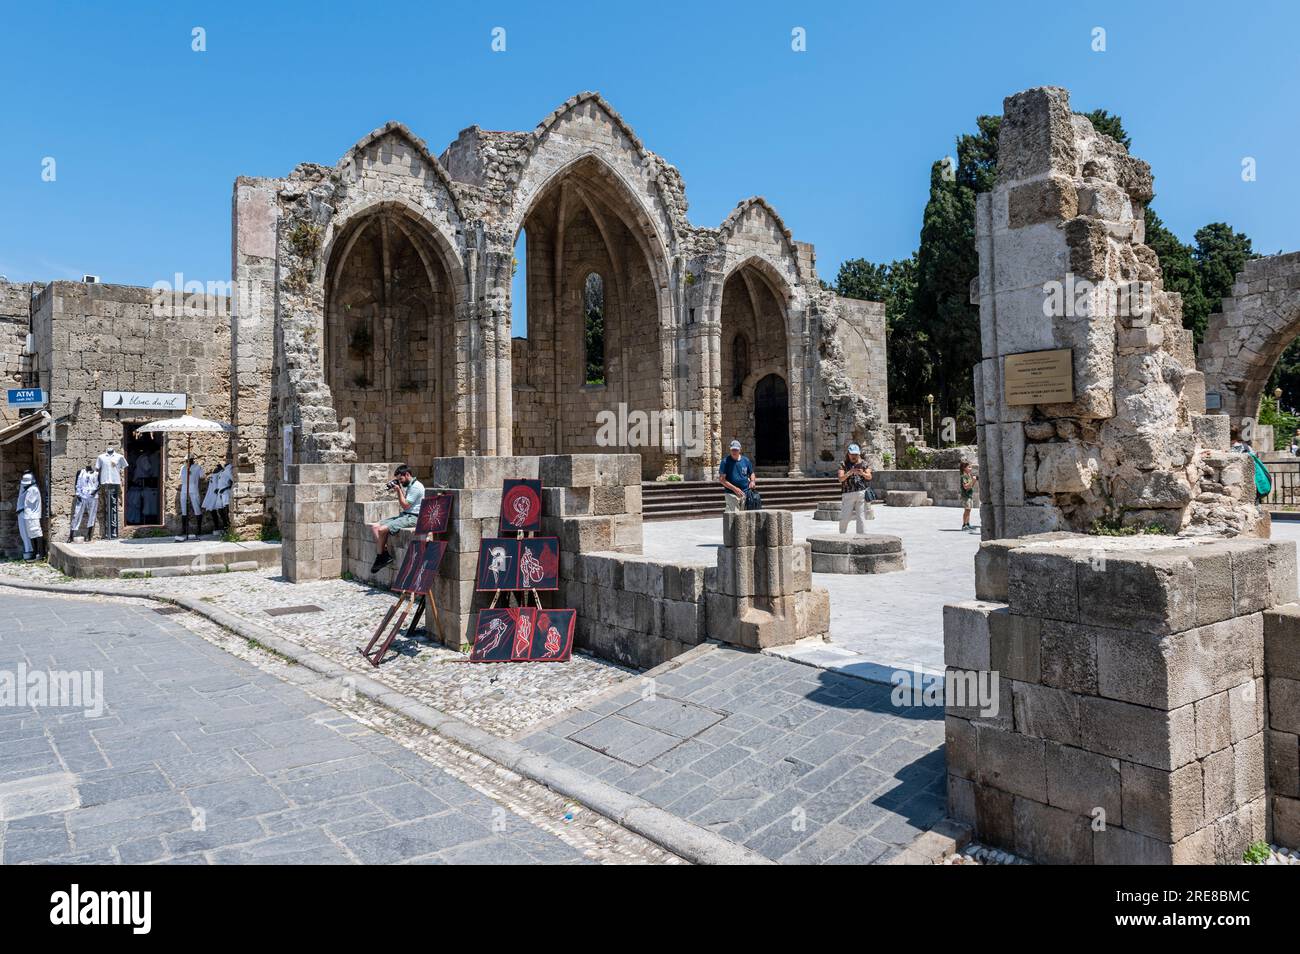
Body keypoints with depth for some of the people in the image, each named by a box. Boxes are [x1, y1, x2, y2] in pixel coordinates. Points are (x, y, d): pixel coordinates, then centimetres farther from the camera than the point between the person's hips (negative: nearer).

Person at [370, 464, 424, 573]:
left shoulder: (416, 486, -12)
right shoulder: (408, 486, 19)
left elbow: (405, 505, -14)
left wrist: (398, 490, -9)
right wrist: (399, 489, 11)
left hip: (413, 518, -10)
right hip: (404, 515, 10)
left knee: (382, 529, -23)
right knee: (374, 526, -3)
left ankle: (380, 556, -6)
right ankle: (385, 553, -13)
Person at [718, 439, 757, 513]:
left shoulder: (746, 460, 8)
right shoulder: (725, 462, -4)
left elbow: (751, 473, 21)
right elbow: (721, 479, -7)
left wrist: (752, 481, -2)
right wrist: (734, 488, -15)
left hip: (746, 493, 4)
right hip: (732, 494, -4)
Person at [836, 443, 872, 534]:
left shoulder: (864, 464, 11)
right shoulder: (843, 464, 7)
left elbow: (869, 477, -1)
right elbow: (840, 478, -4)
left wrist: (862, 473, -23)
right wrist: (849, 473, -22)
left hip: (861, 493, 1)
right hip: (848, 494, -1)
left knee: (861, 518, 1)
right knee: (844, 518, -2)